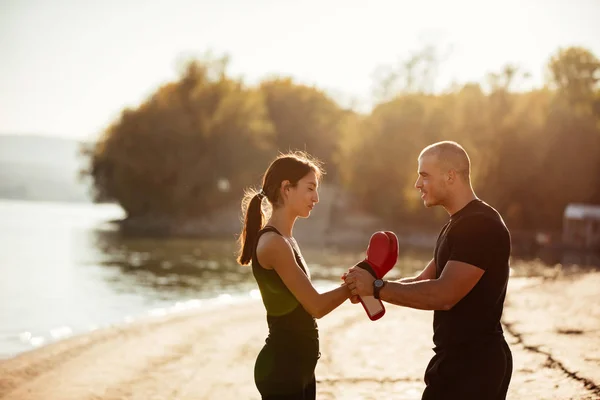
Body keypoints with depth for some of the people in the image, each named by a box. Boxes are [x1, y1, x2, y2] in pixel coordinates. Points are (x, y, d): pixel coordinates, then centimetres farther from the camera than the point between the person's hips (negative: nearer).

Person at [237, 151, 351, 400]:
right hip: (281, 368, -9)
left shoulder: (283, 240, 12)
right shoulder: (274, 243, -17)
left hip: (298, 366, 9)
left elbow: (305, 302, 11)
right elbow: (316, 306, -16)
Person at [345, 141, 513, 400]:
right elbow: (423, 282, 13)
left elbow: (444, 295, -26)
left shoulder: (481, 226, -19)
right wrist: (369, 286, -3)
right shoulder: (456, 226, 15)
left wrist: (377, 288, -20)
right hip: (454, 359, 10)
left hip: (476, 363, -10)